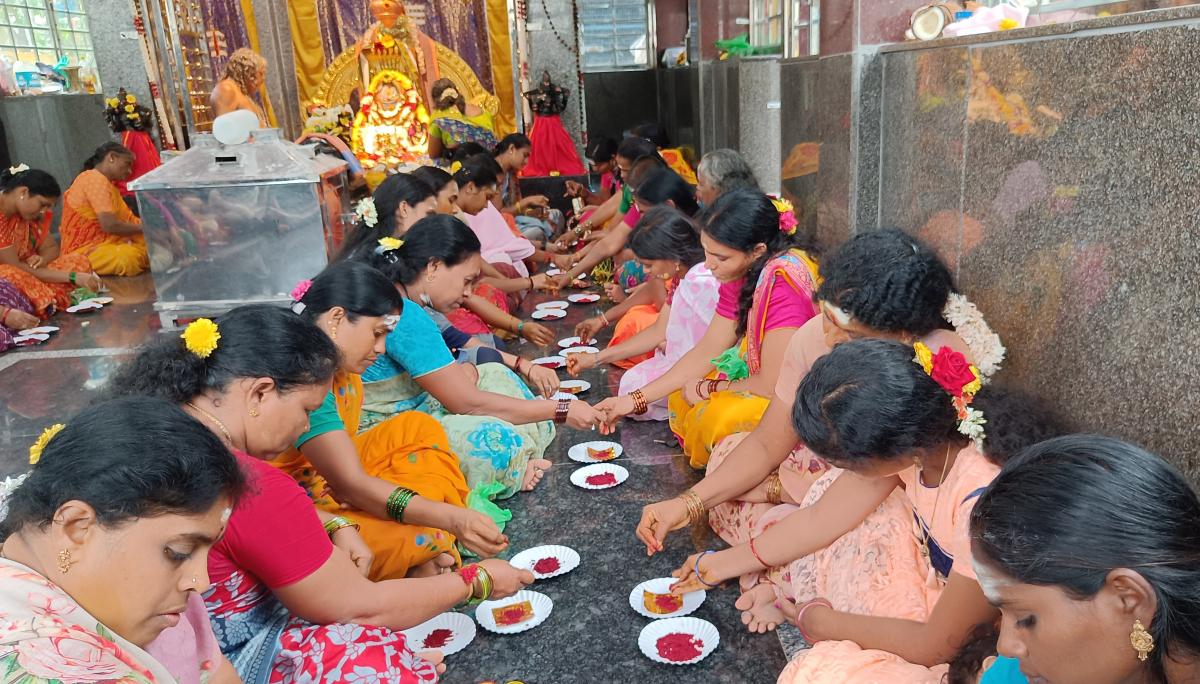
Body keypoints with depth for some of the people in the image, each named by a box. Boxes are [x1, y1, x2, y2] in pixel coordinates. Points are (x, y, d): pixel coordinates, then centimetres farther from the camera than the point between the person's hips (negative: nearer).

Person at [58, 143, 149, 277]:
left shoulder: (108, 184, 19)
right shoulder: (95, 179, -13)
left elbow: (128, 219, 11)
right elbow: (109, 225, -22)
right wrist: (144, 227, -10)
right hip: (84, 251, -10)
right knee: (132, 257, -36)